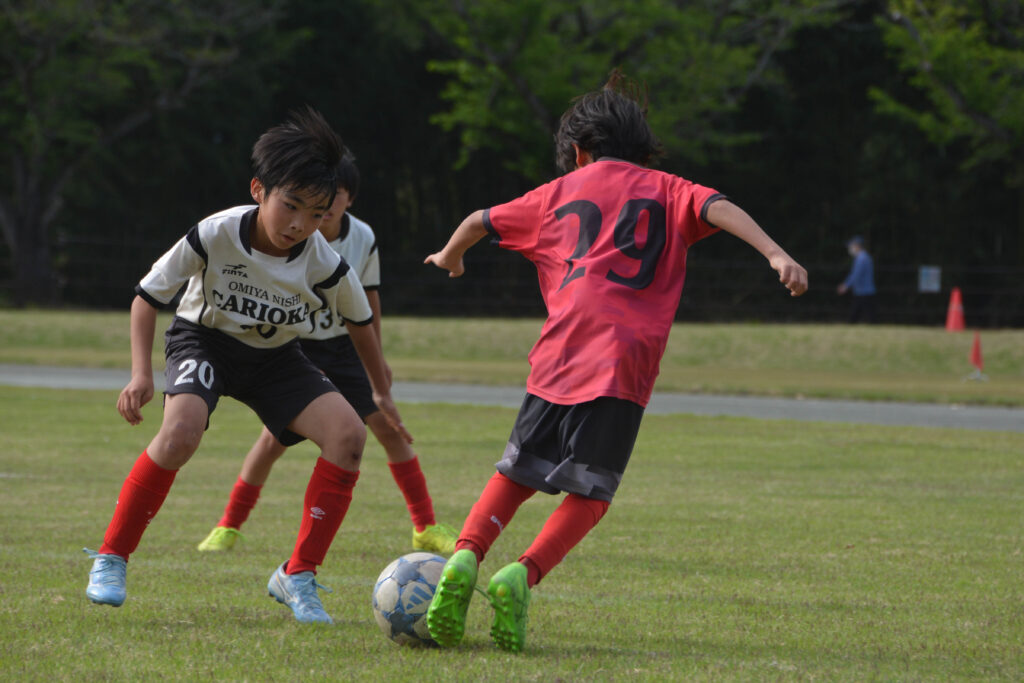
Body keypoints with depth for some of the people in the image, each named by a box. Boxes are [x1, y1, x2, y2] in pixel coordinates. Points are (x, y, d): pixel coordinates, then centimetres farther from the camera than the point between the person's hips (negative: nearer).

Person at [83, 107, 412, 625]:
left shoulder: (325, 266, -21)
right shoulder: (215, 236, -28)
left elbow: (360, 322, 1)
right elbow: (147, 296, -14)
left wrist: (382, 394, 11)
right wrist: (141, 374, -24)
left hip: (274, 356, 3)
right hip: (204, 338, -3)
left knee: (348, 433, -20)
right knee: (183, 429, -34)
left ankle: (298, 577, -7)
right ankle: (110, 559, -16)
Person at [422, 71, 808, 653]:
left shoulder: (559, 193, 23)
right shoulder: (665, 191, 17)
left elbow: (479, 222, 33)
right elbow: (719, 209, -3)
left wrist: (449, 256, 54)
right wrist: (775, 254, -14)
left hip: (558, 358, 2)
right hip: (623, 364, -2)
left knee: (516, 474, 14)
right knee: (591, 492, 5)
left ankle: (465, 558, -10)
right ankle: (521, 577, -15)